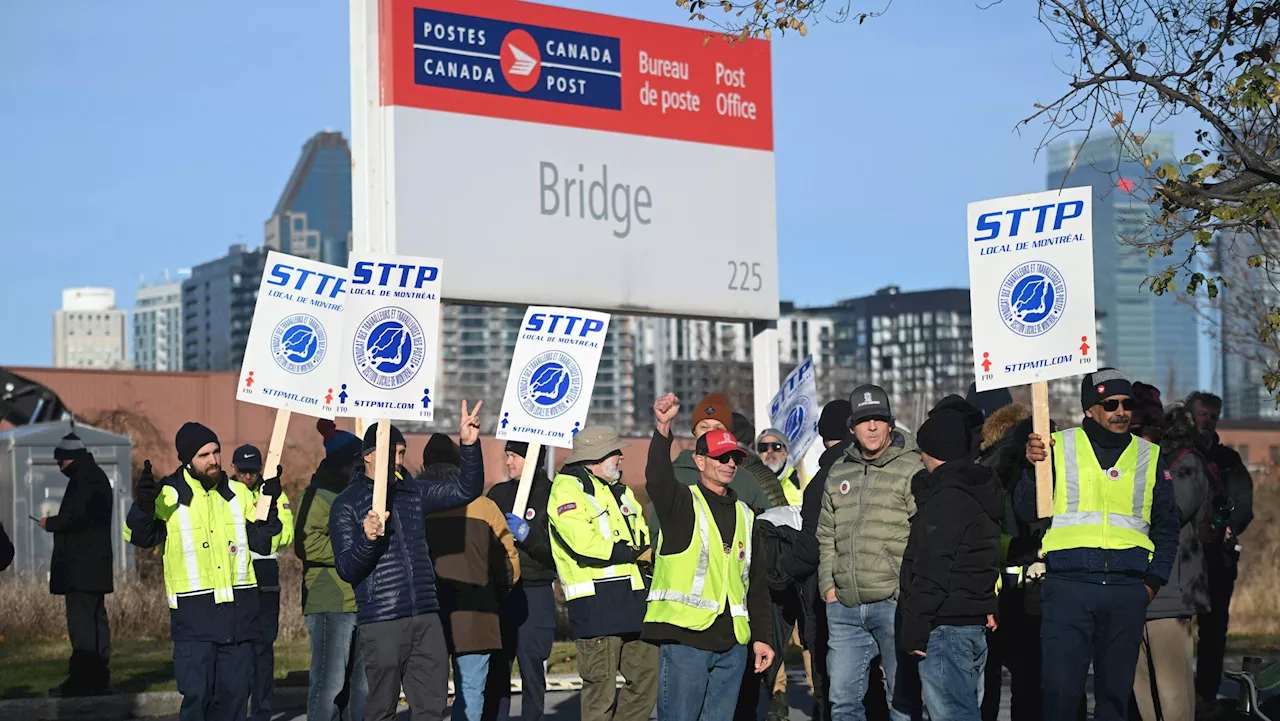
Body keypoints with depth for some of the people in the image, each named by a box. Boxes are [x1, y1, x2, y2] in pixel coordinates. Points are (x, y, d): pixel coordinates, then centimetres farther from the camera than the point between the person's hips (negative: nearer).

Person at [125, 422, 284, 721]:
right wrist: (143, 506, -26)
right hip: (194, 615, -4)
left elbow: (262, 542, 10)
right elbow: (141, 537, -8)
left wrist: (269, 506, -5)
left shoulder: (239, 493, 10)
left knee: (234, 694, 8)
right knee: (197, 695, -7)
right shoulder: (168, 495, -1)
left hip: (239, 611, 4)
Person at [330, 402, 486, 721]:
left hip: (427, 620, 5)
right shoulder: (347, 503, -1)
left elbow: (467, 490, 12)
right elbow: (346, 569, -5)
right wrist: (367, 539, -23)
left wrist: (469, 445, -1)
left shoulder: (413, 492, 14)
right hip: (380, 623, -5)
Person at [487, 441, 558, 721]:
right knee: (495, 670, 2)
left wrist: (527, 535, -22)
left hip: (534, 595, -4)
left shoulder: (552, 495, -2)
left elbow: (557, 551, -11)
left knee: (532, 670, -2)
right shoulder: (499, 493, 13)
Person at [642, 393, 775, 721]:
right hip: (685, 636, -6)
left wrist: (762, 636, 14)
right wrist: (662, 431, -38)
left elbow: (758, 584, 20)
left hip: (733, 643, 6)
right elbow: (657, 479, -23)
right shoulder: (683, 503, 1)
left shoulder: (744, 515, 18)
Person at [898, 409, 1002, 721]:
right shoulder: (980, 493, 16)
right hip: (975, 626, 10)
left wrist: (913, 630, -17)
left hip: (944, 627, -10)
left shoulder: (945, 499, -15)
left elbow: (932, 571, -19)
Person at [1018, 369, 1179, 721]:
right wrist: (1033, 466, -14)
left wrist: (1154, 580, 5)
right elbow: (1026, 511, 2)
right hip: (1068, 585, -3)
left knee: (1116, 689, 7)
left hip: (1128, 589, 3)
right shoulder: (1059, 446, 6)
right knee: (1061, 686, -9)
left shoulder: (1149, 456, 13)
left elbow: (1167, 527, 17)